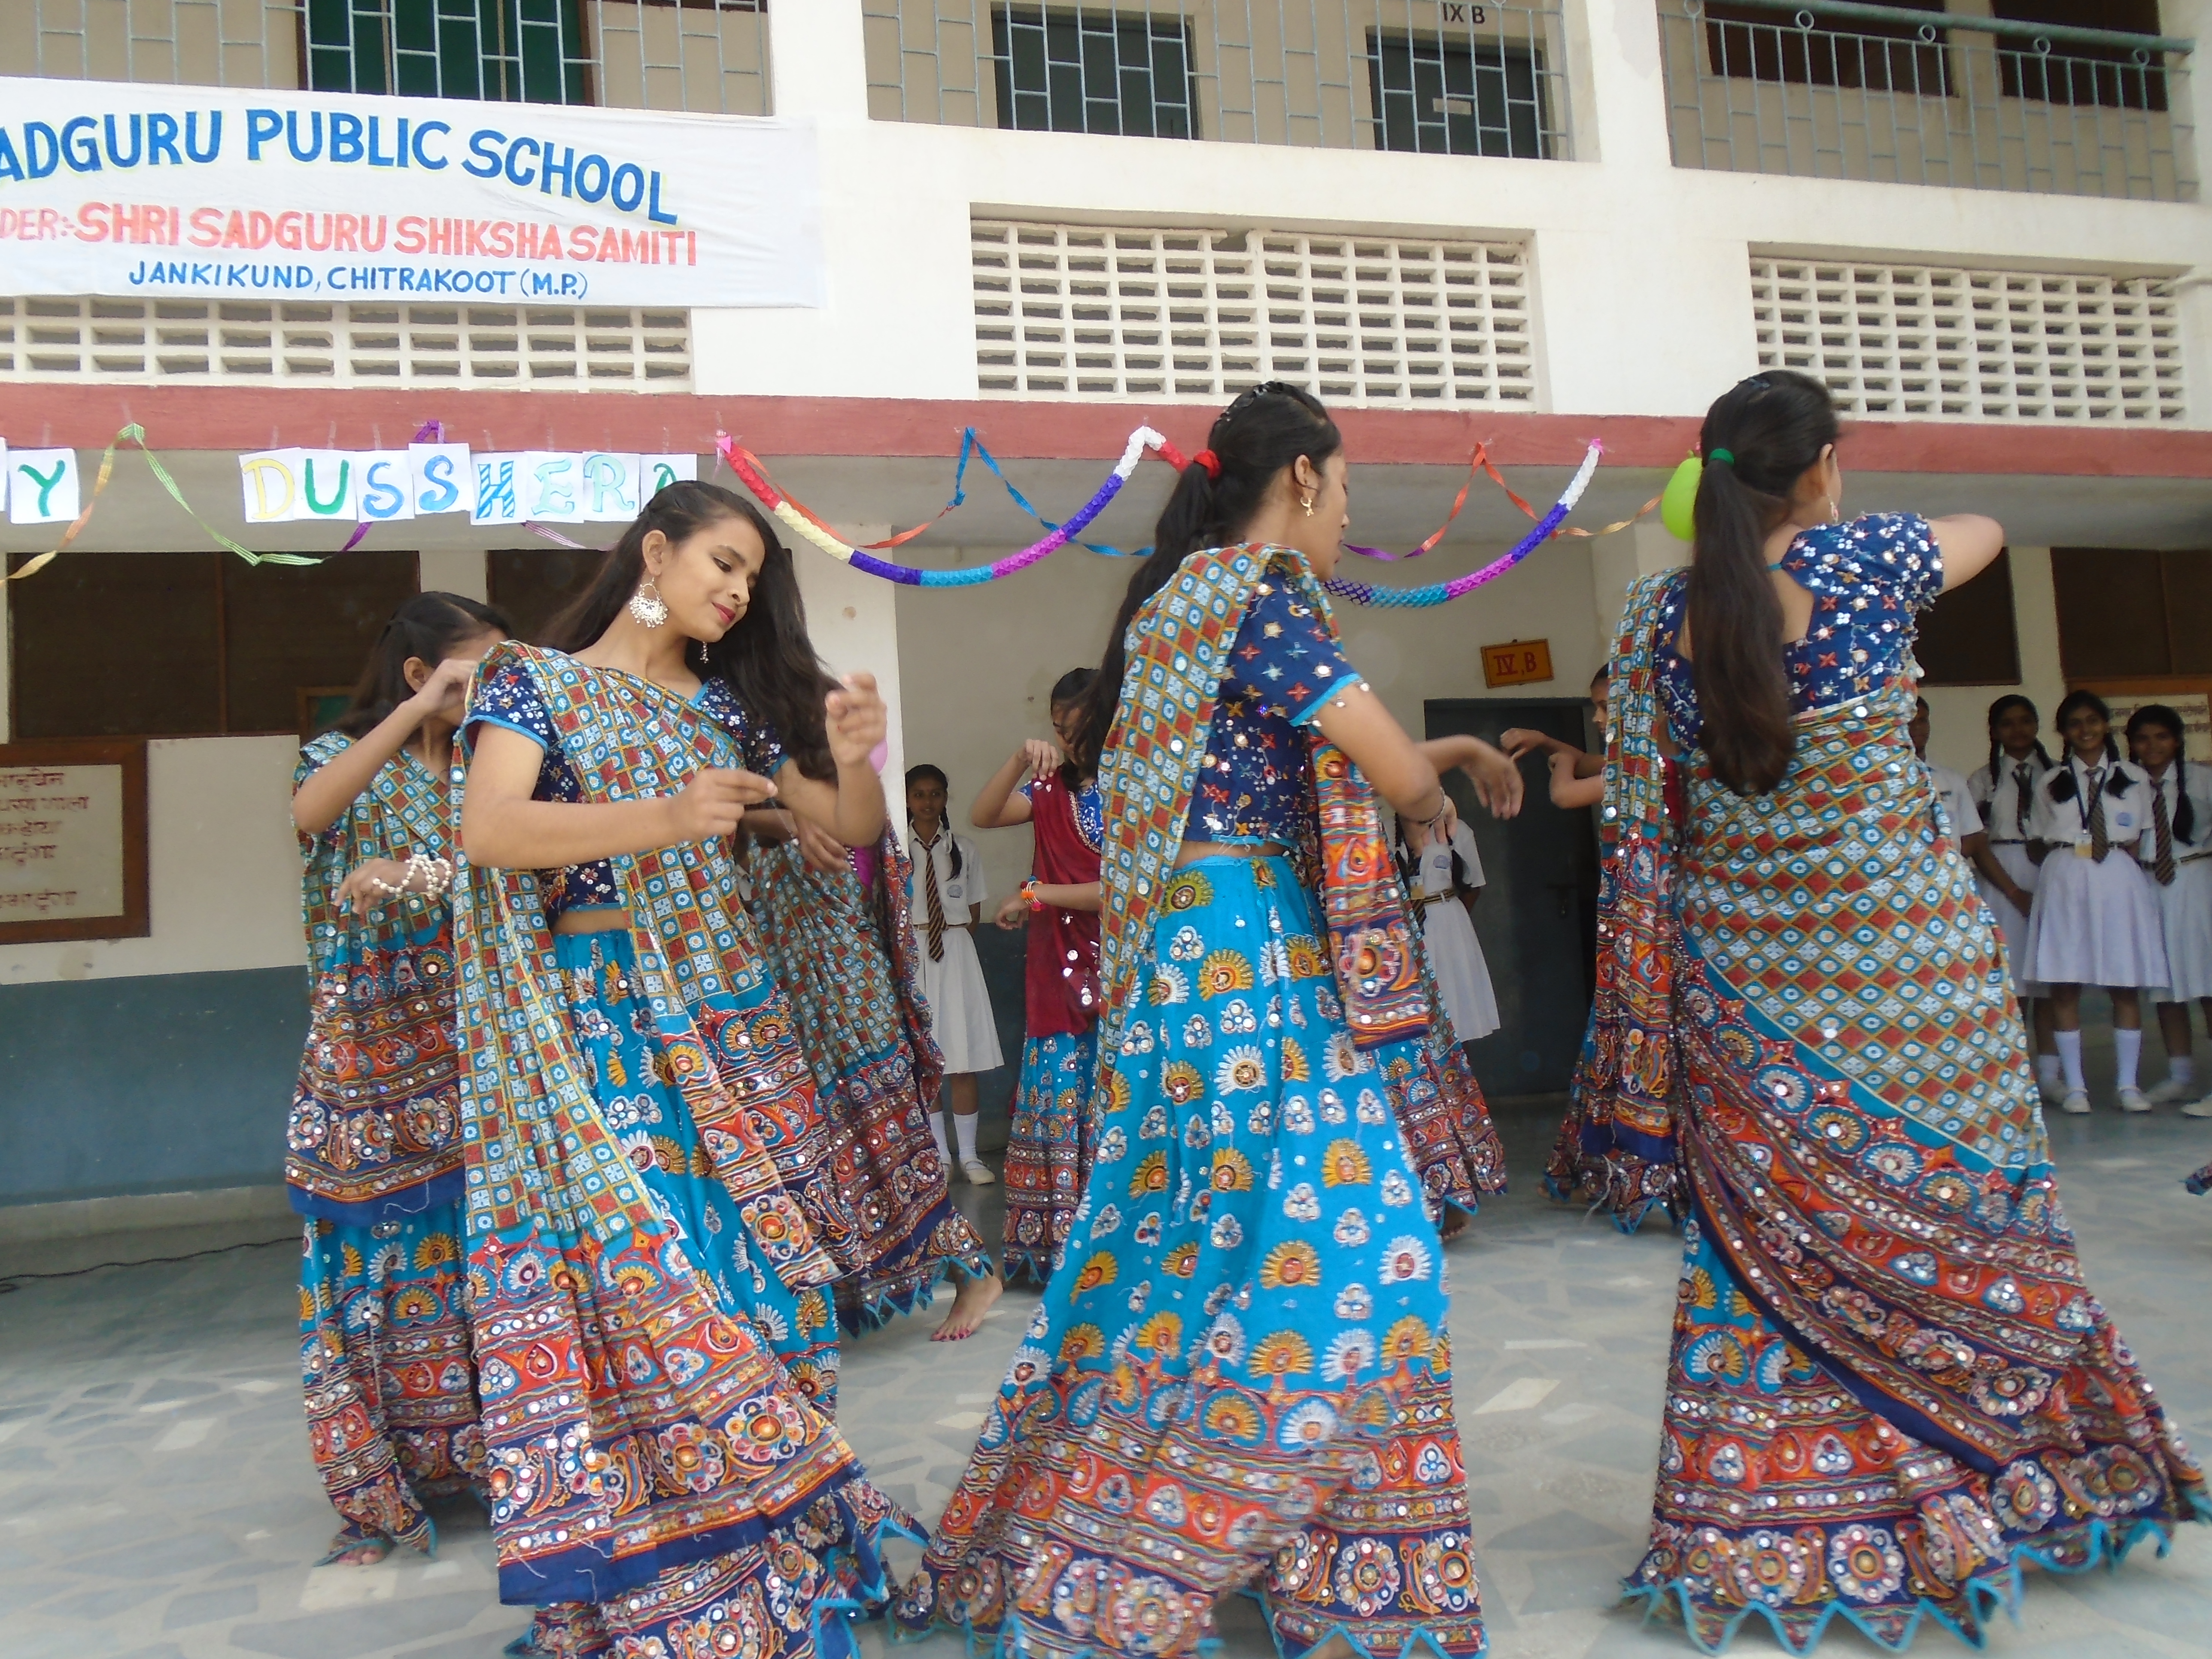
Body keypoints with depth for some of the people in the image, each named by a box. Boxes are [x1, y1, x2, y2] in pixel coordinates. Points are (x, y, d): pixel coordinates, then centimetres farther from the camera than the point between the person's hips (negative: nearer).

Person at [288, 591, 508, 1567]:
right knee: (377, 1256, 2)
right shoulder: (346, 756, 0)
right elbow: (309, 810, -24)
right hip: (370, 1060, -3)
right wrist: (421, 710, -27)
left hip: (466, 1056, 3)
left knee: (472, 1256, 4)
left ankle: (463, 1454, 18)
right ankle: (380, 1489, 14)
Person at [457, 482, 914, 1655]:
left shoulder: (723, 707, 15)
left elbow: (855, 831, 15)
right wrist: (663, 817, -29)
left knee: (758, 1287, 2)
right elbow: (486, 829, -16)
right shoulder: (534, 678, 2)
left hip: (731, 1027, 5)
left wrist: (853, 757, -7)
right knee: (645, 1294, -10)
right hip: (599, 1027, -4)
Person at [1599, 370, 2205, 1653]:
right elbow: (1988, 531, 17)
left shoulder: (1661, 614, -1)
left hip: (1739, 972, 3)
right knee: (1952, 1214, 14)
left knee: (1766, 1245, 10)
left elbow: (1646, 814, 0)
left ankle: (1758, 1531, 17)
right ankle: (2001, 1488, 30)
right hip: (1895, 956, -2)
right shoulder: (1871, 560, -7)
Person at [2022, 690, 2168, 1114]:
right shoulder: (2050, 784, 12)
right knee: (2064, 986, -2)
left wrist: (2122, 858, -4)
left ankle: (2129, 1085, 7)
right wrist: (2062, 865, -2)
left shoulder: (2134, 778, 11)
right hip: (2064, 884, 0)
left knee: (2125, 985, 0)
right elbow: (2036, 847, 11)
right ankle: (2074, 1086, 4)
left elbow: (2141, 842, 9)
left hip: (2120, 883, 0)